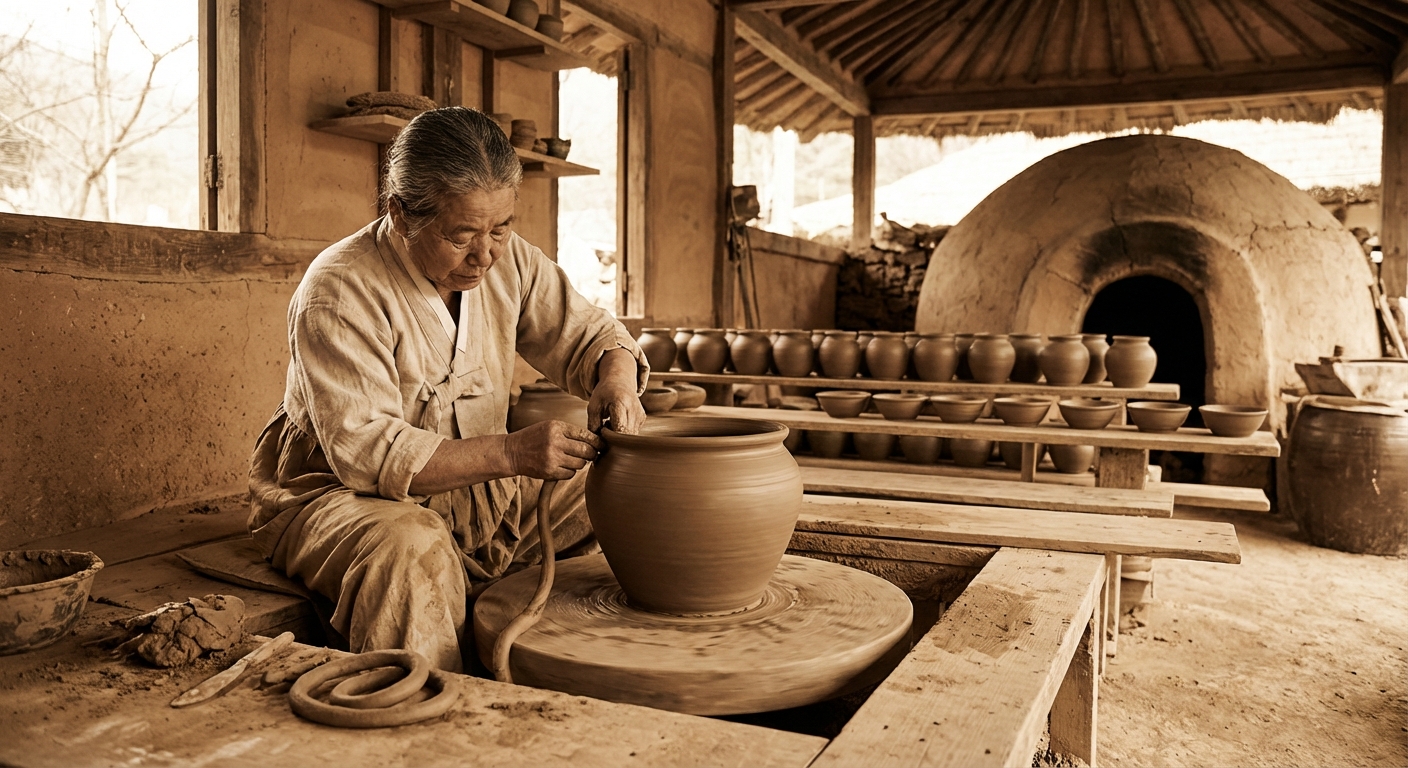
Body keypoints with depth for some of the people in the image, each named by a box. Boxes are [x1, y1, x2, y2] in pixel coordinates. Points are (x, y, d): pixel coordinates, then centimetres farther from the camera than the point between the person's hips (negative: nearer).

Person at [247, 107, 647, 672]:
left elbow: (585, 334, 4)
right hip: (343, 494, -6)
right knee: (411, 548, -40)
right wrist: (510, 453, -37)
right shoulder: (339, 292, -22)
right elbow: (365, 452, -28)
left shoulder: (508, 259, -4)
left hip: (478, 493, 6)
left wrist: (617, 377, -21)